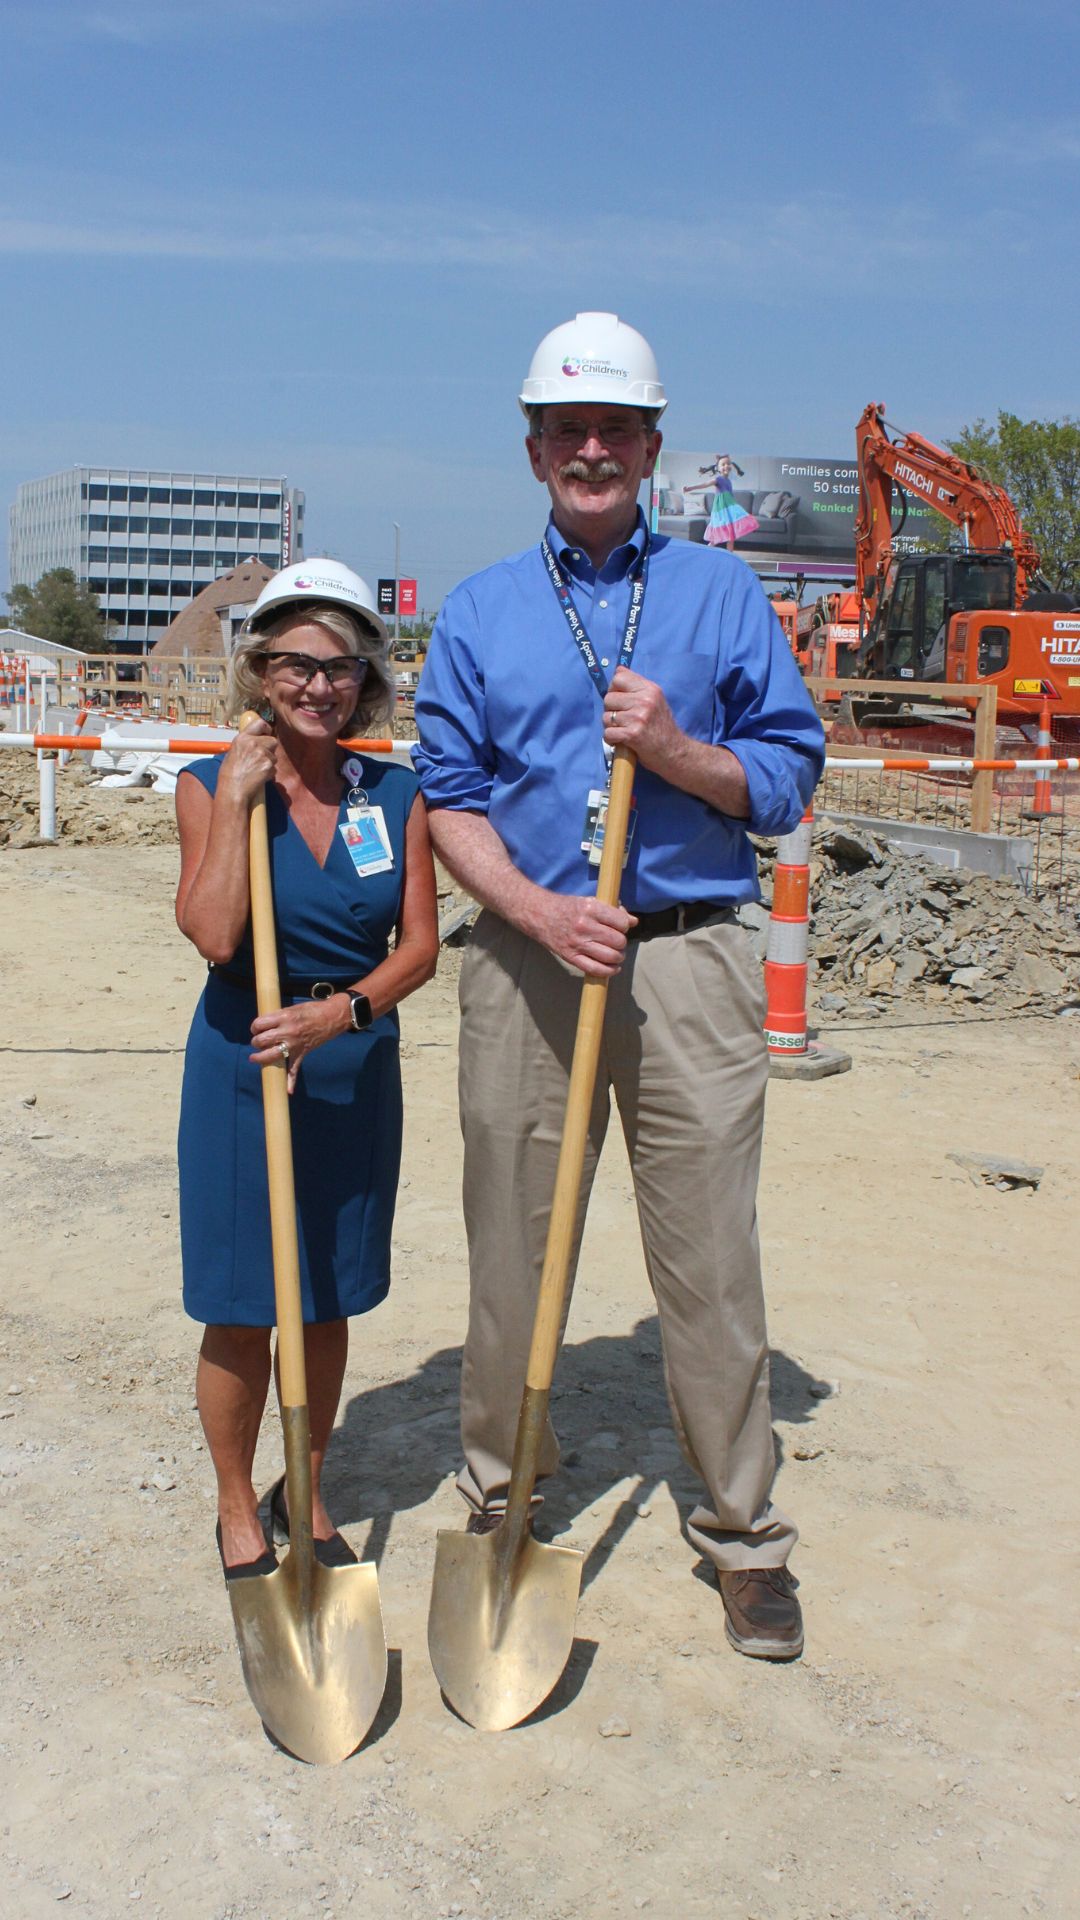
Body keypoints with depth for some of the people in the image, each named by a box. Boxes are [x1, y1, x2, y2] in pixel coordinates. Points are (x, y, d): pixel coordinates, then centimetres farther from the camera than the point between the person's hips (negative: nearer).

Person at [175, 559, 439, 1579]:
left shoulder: (395, 793, 1)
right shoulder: (213, 785, -5)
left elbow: (419, 945, -4)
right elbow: (213, 933, -18)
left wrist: (341, 1011, -20)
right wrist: (237, 801, -18)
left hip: (356, 1071, 3)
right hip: (242, 1067, -2)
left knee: (331, 1301, 14)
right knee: (243, 1310, 6)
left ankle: (308, 1492, 33)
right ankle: (237, 1507, 26)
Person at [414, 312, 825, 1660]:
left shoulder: (721, 593, 10)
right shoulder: (479, 611, 11)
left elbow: (789, 777, 7)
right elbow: (450, 796, 5)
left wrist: (675, 752, -12)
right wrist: (538, 909, -11)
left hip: (689, 958, -1)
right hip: (527, 956, 1)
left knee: (709, 1254, 1)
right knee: (512, 1244, 8)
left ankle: (743, 1532, 16)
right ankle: (497, 1493, 27)